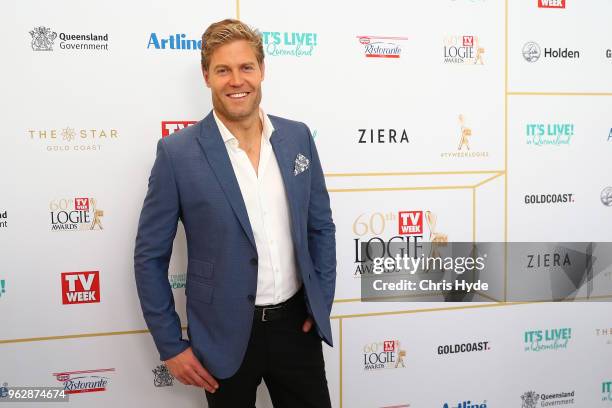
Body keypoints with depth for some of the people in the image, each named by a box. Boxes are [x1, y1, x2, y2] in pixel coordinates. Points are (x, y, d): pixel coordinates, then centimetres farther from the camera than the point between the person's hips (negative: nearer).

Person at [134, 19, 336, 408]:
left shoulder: (298, 136, 0)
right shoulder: (177, 152, -11)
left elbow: (321, 227, 8)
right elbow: (150, 256, -6)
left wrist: (321, 305, 4)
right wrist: (171, 345, -6)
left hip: (296, 325, 3)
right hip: (226, 335, -3)